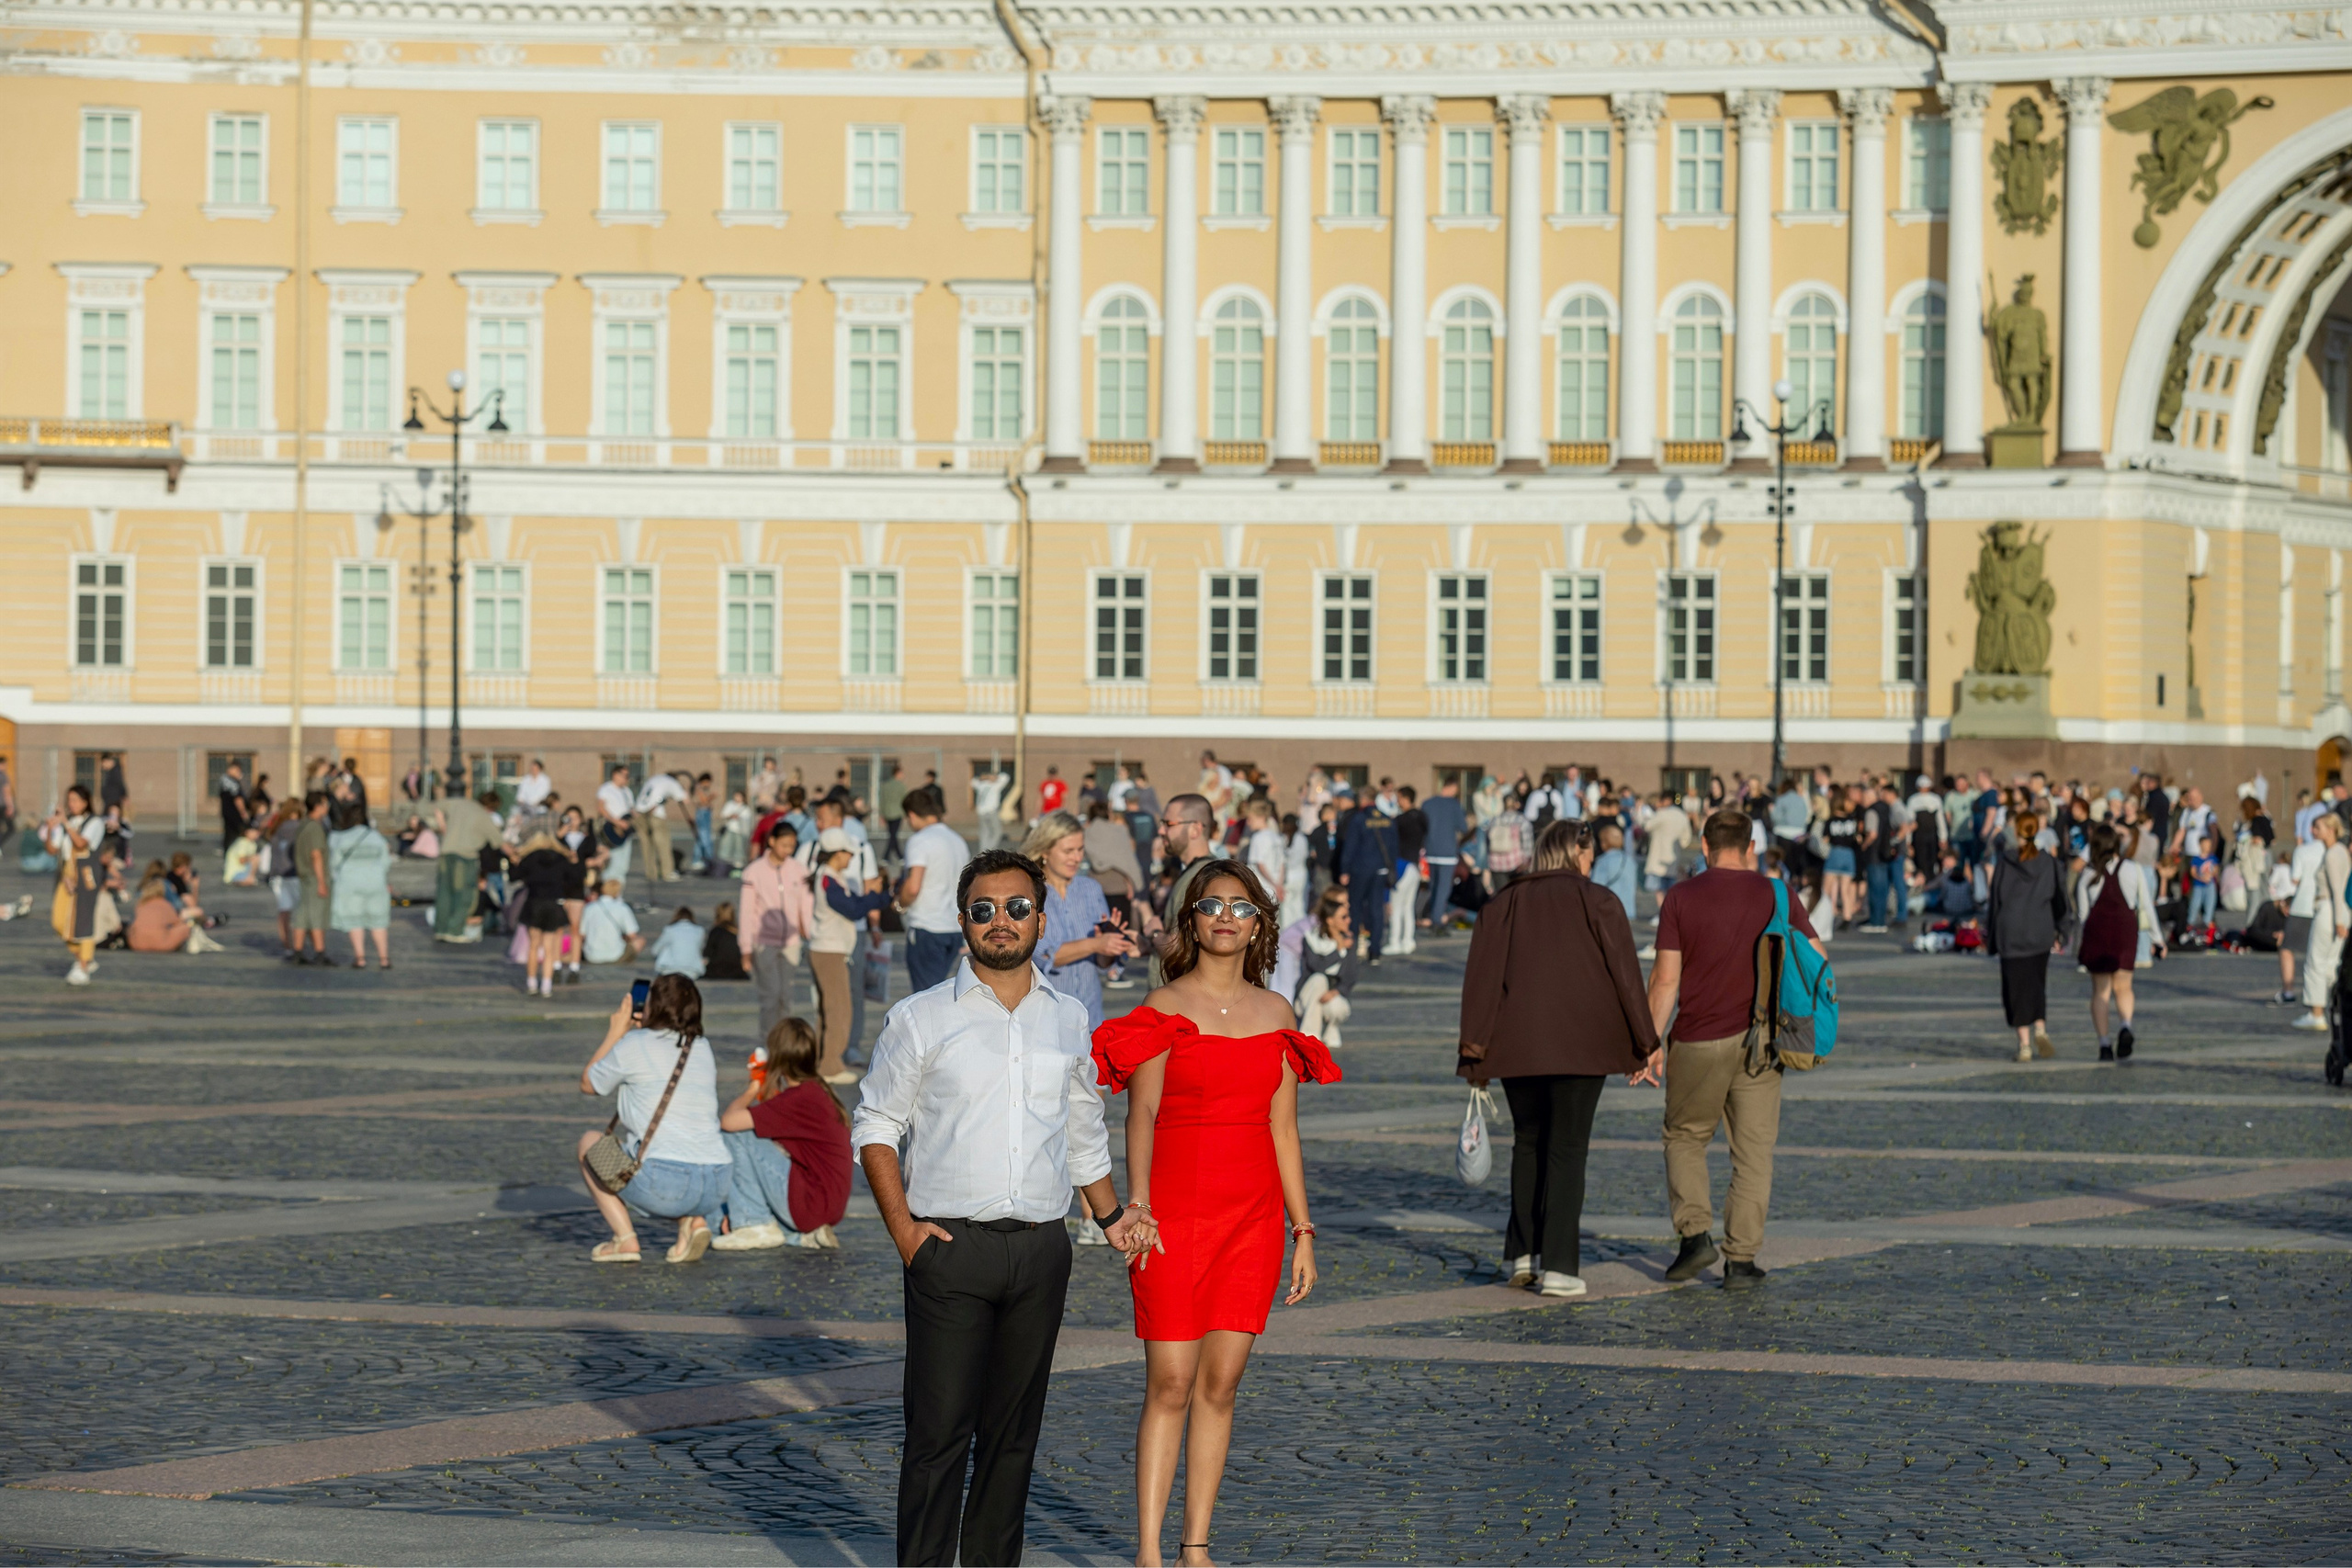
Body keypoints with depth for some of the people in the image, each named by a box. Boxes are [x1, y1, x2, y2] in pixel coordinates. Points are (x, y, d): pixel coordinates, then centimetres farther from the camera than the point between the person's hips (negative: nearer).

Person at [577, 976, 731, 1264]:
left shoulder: (635, 1045, -1)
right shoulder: (703, 1049, 16)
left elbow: (588, 1084, 16)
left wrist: (615, 1034, 24)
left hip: (663, 1185, -6)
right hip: (717, 1187, 6)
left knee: (590, 1141, 21)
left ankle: (625, 1239, 7)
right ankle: (693, 1221, 11)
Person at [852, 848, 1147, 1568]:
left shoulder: (1068, 1019, 12)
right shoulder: (921, 1018, 2)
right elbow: (875, 1125, 4)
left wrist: (1110, 1214, 16)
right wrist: (902, 1228, -6)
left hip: (1041, 1248, 3)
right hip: (950, 1245, -3)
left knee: (1014, 1429, 7)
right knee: (939, 1430, -7)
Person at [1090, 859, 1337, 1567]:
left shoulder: (1274, 1012, 10)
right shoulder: (1165, 1008, -1)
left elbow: (1283, 1128, 12)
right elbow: (1142, 1114, -6)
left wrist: (1302, 1230, 9)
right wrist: (1137, 1207, -17)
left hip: (1251, 1216, 4)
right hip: (1176, 1213, -4)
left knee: (1220, 1384, 5)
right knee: (1170, 1383, -6)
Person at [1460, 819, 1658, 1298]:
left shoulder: (1502, 904, 8)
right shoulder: (1597, 902, -1)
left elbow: (1481, 977, 2)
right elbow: (1625, 974, -3)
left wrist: (1475, 1050, 3)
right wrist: (1643, 1043, 4)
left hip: (1517, 1044, 3)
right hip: (1582, 1043, -3)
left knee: (1529, 1142, 17)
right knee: (1567, 1149, 0)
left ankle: (1524, 1254, 13)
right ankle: (1557, 1266, -5)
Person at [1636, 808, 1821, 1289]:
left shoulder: (1680, 898, -3)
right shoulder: (1777, 897, 2)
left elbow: (1665, 978, -6)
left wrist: (1653, 1043, 0)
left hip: (1697, 1041, -1)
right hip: (1759, 1044, 1)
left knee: (1685, 1138, 17)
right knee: (1753, 1153, 6)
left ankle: (1695, 1233, 1)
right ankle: (1741, 1259, 3)